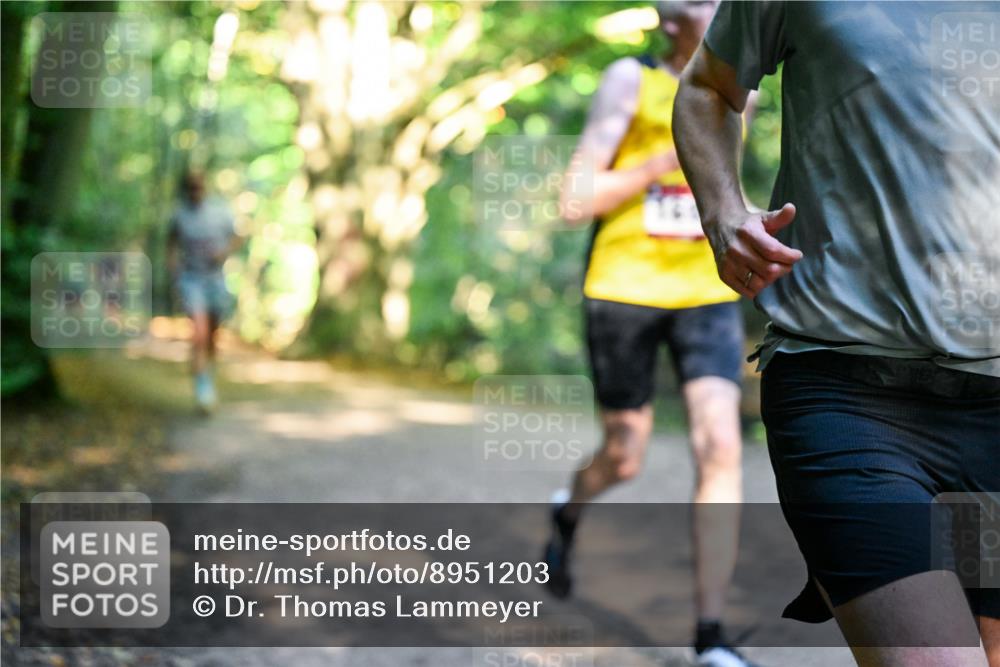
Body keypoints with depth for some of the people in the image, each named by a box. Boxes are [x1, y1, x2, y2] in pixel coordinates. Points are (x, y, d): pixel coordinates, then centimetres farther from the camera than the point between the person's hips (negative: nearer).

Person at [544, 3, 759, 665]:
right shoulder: (630, 81, -7)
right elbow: (576, 202, -12)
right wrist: (668, 160, -19)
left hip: (707, 294, 3)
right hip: (624, 292, -3)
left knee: (721, 447, -16)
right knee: (625, 460, 8)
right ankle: (569, 512, 46)